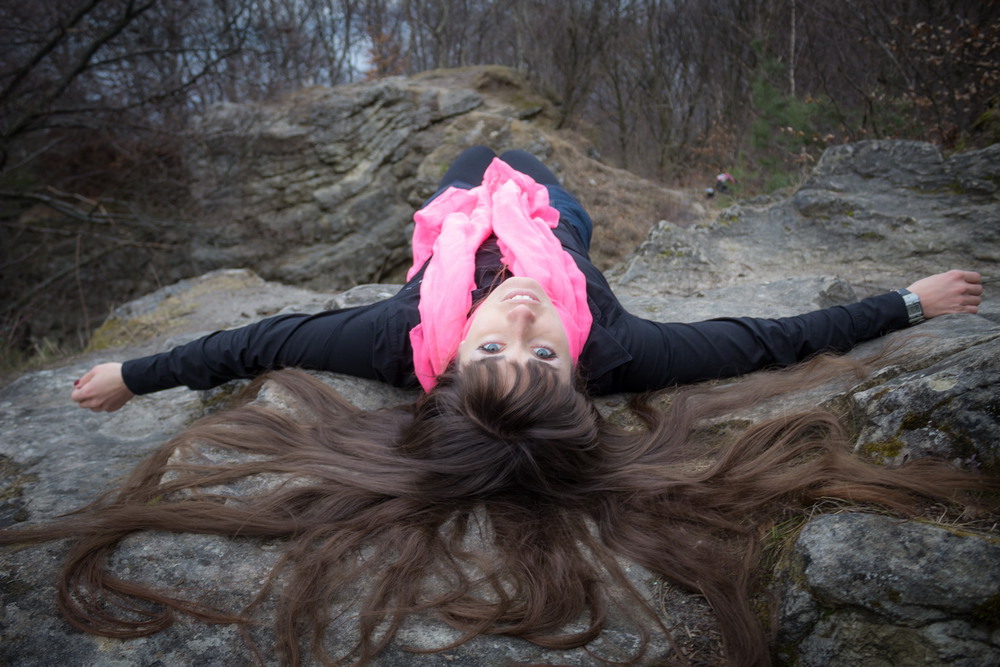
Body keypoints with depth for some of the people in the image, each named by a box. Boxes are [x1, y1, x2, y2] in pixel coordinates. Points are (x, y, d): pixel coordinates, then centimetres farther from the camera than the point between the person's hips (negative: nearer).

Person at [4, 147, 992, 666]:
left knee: (475, 159, 34)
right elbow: (760, 340, -37)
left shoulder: (408, 339, -49)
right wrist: (908, 303, -25)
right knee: (519, 165, 35)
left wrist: (131, 376, -21)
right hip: (549, 212, 1)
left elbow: (261, 343, -37)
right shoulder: (610, 351, -48)